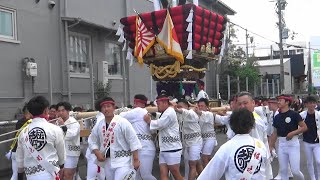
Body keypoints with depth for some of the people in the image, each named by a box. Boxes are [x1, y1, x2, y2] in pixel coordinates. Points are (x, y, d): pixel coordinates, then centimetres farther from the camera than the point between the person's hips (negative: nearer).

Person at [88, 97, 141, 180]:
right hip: (107, 161, 6)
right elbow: (92, 141, 15)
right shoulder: (98, 125, 4)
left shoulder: (122, 122, -12)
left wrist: (136, 159, -11)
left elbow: (133, 141, -11)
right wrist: (97, 154, -2)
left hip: (123, 161, -6)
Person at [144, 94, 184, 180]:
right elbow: (159, 127, 17)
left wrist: (149, 121, -2)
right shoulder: (164, 113, 20)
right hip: (164, 149, 9)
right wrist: (150, 120, 1)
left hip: (172, 148, -9)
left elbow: (159, 125, -18)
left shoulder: (170, 112, -12)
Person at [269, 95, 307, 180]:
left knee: (295, 171, -4)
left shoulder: (294, 114, -7)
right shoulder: (277, 117, 8)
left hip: (293, 144, -5)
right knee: (283, 170, 9)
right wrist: (271, 146, 10)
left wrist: (293, 133, -20)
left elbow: (304, 127, -8)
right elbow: (275, 133, 13)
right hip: (281, 145, 5)